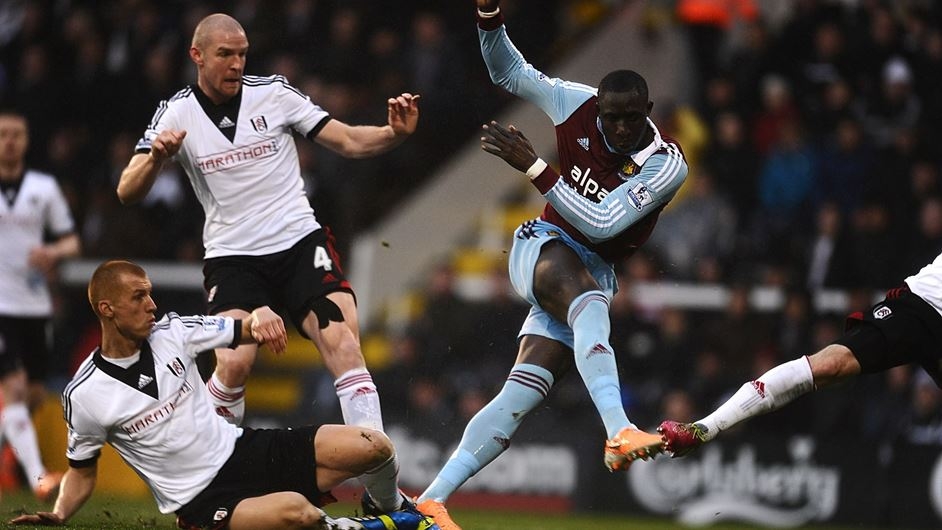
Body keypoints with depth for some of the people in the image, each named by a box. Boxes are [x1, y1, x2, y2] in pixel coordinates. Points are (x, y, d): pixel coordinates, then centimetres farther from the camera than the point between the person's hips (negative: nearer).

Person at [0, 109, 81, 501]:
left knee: (32, 391, 7)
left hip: (34, 303, 4)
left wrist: (53, 253, -11)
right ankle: (37, 478, -21)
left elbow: (71, 242, 10)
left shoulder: (44, 188, 7)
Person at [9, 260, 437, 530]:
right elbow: (81, 472, 5)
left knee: (374, 447, -11)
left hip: (242, 449, 5)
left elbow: (247, 330, 2)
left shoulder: (171, 332, -1)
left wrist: (262, 316, -22)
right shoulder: (84, 396, -10)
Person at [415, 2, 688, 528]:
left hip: (595, 271, 1)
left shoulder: (667, 165, -17)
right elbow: (508, 72, 8)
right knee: (589, 298, -37)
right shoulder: (578, 106, -8)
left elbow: (602, 224, -25)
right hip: (544, 247, -1)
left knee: (521, 396, -10)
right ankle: (619, 432, -58)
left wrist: (534, 166, -28)